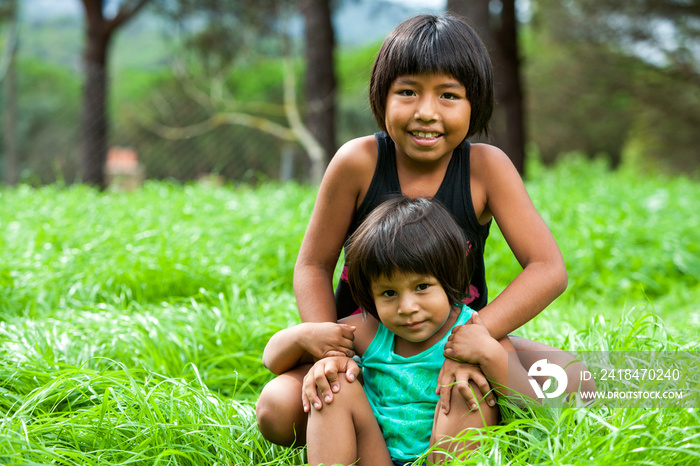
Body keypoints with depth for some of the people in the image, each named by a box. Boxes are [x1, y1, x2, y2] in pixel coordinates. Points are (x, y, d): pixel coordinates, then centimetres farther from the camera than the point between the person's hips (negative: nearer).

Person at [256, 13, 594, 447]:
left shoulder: (485, 166, -14)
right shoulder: (358, 162, -14)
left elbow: (549, 269, -19)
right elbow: (313, 266, -6)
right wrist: (326, 347, -24)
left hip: (458, 340, 0)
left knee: (573, 384, -23)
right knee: (278, 411, -27)